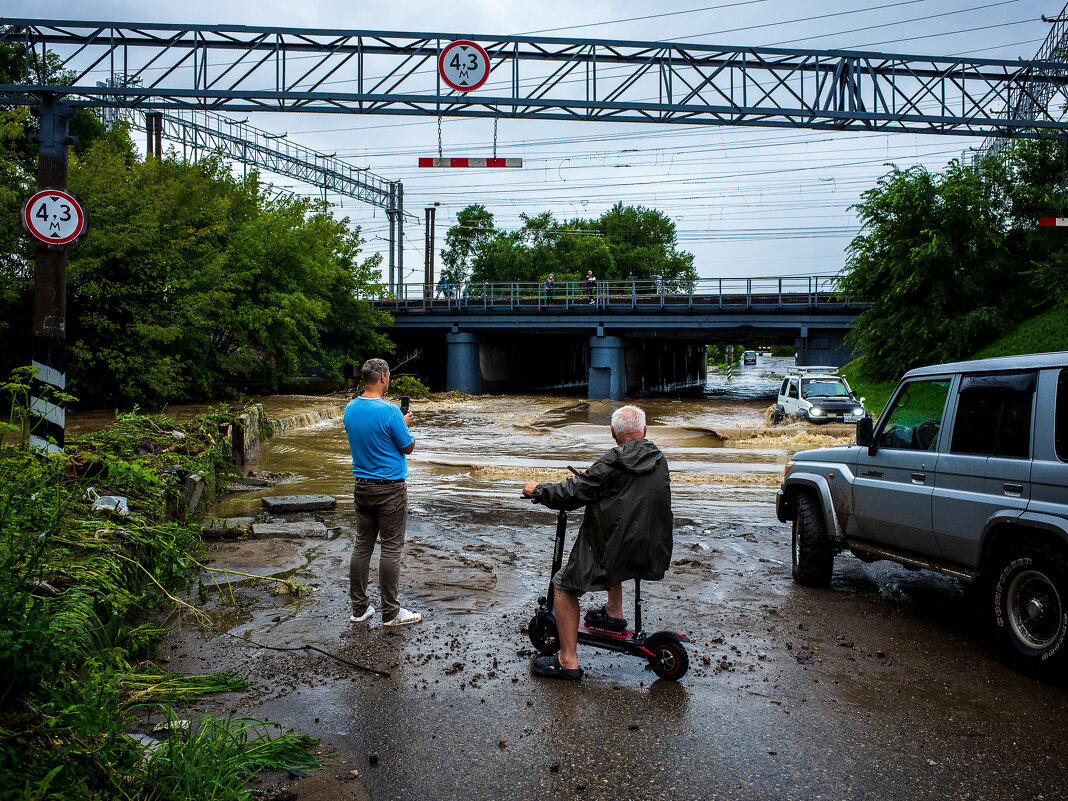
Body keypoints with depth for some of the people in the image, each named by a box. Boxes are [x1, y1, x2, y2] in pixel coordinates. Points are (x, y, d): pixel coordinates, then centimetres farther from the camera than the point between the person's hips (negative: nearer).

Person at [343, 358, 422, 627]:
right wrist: (406, 425, 9)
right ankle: (391, 612, 9)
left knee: (362, 545, 12)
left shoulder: (350, 409, 3)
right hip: (389, 489, -7)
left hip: (361, 486, 7)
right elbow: (408, 447, -9)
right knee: (391, 549, 1)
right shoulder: (389, 412, -19)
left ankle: (359, 608, 19)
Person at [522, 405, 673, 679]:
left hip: (622, 555, -8)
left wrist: (537, 490, 0)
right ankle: (614, 612, 37)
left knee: (564, 584, 7)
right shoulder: (659, 461, 7)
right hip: (655, 553, 8)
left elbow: (572, 494, -17)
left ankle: (568, 661, 6)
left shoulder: (614, 463, -16)